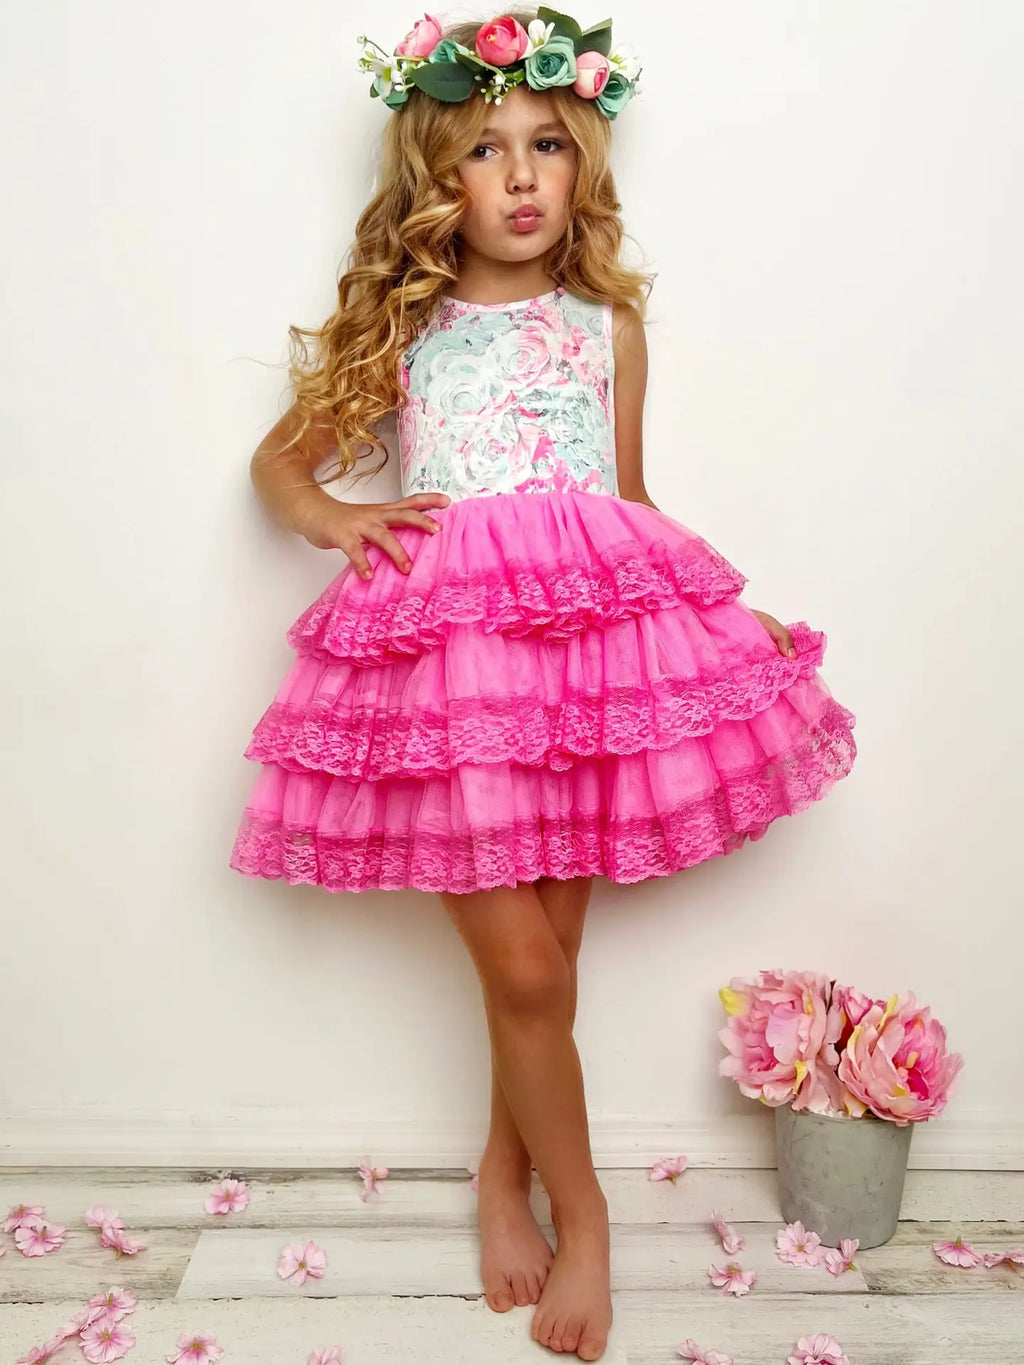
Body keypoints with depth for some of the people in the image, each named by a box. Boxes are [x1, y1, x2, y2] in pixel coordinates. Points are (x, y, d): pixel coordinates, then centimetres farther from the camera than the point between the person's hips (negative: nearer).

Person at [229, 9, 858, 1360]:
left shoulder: (608, 325, 15)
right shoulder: (400, 329, 12)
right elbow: (279, 459, 18)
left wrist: (737, 612, 15)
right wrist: (337, 518, -4)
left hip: (597, 637, 1)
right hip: (449, 652, -1)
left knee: (545, 954, 6)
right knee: (522, 969, -2)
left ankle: (506, 1175, 31)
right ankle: (581, 1218, 20)